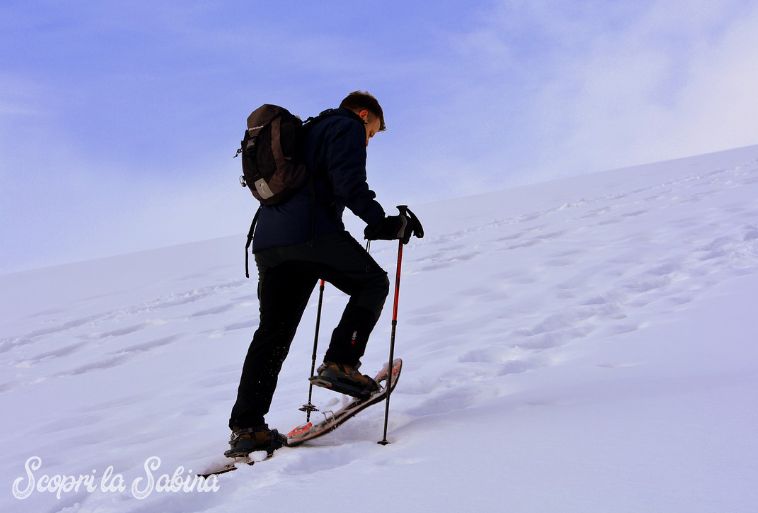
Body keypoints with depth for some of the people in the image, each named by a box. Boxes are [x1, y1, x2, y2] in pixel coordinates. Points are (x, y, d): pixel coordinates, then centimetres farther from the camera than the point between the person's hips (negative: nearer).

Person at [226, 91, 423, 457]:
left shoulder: (307, 133, 35)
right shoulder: (347, 128, 9)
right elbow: (349, 182, -9)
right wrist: (384, 223, -6)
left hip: (268, 239, 8)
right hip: (312, 232, -8)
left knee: (273, 332, 6)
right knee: (372, 283, 13)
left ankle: (246, 427, 0)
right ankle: (340, 363, -3)